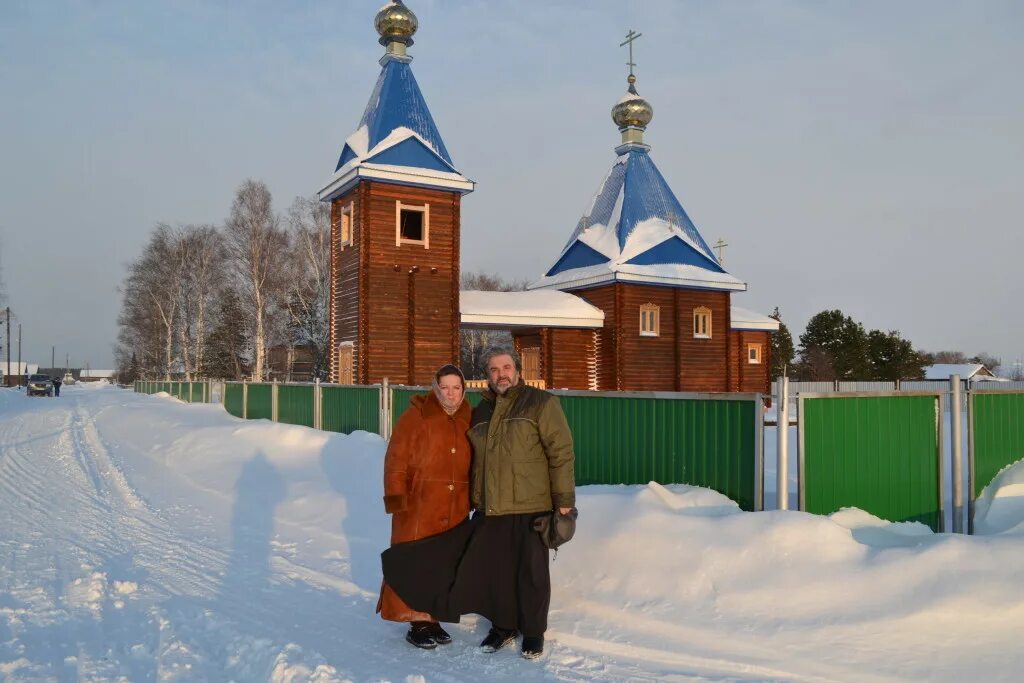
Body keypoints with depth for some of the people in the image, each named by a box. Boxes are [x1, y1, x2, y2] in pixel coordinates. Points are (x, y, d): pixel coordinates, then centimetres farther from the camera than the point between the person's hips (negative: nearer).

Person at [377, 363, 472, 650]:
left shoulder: (468, 420, 7)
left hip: (454, 510, 5)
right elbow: (396, 459, -10)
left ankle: (431, 618, 26)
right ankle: (416, 622, 15)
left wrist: (472, 499, 14)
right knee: (416, 563, 3)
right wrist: (396, 498, -15)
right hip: (418, 507, -5)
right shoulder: (417, 415, -8)